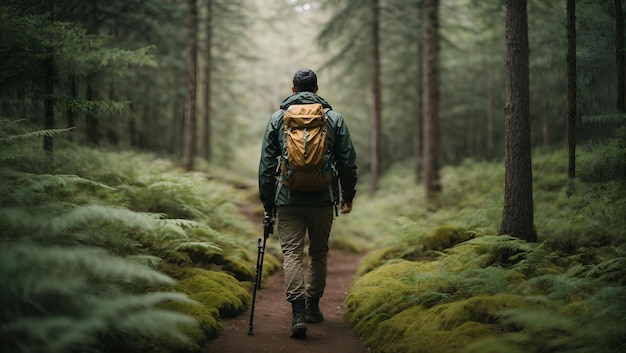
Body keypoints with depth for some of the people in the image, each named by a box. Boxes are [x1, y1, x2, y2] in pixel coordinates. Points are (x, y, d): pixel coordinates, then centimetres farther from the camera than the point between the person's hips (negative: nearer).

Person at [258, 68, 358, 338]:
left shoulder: (277, 119, 4)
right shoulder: (334, 119, 4)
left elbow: (266, 164, 3)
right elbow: (348, 162, 5)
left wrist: (267, 201, 10)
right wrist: (348, 195, 18)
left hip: (288, 199, -1)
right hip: (323, 199, 1)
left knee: (292, 253, -2)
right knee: (319, 253, 16)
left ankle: (298, 312, -15)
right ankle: (312, 306, 25)